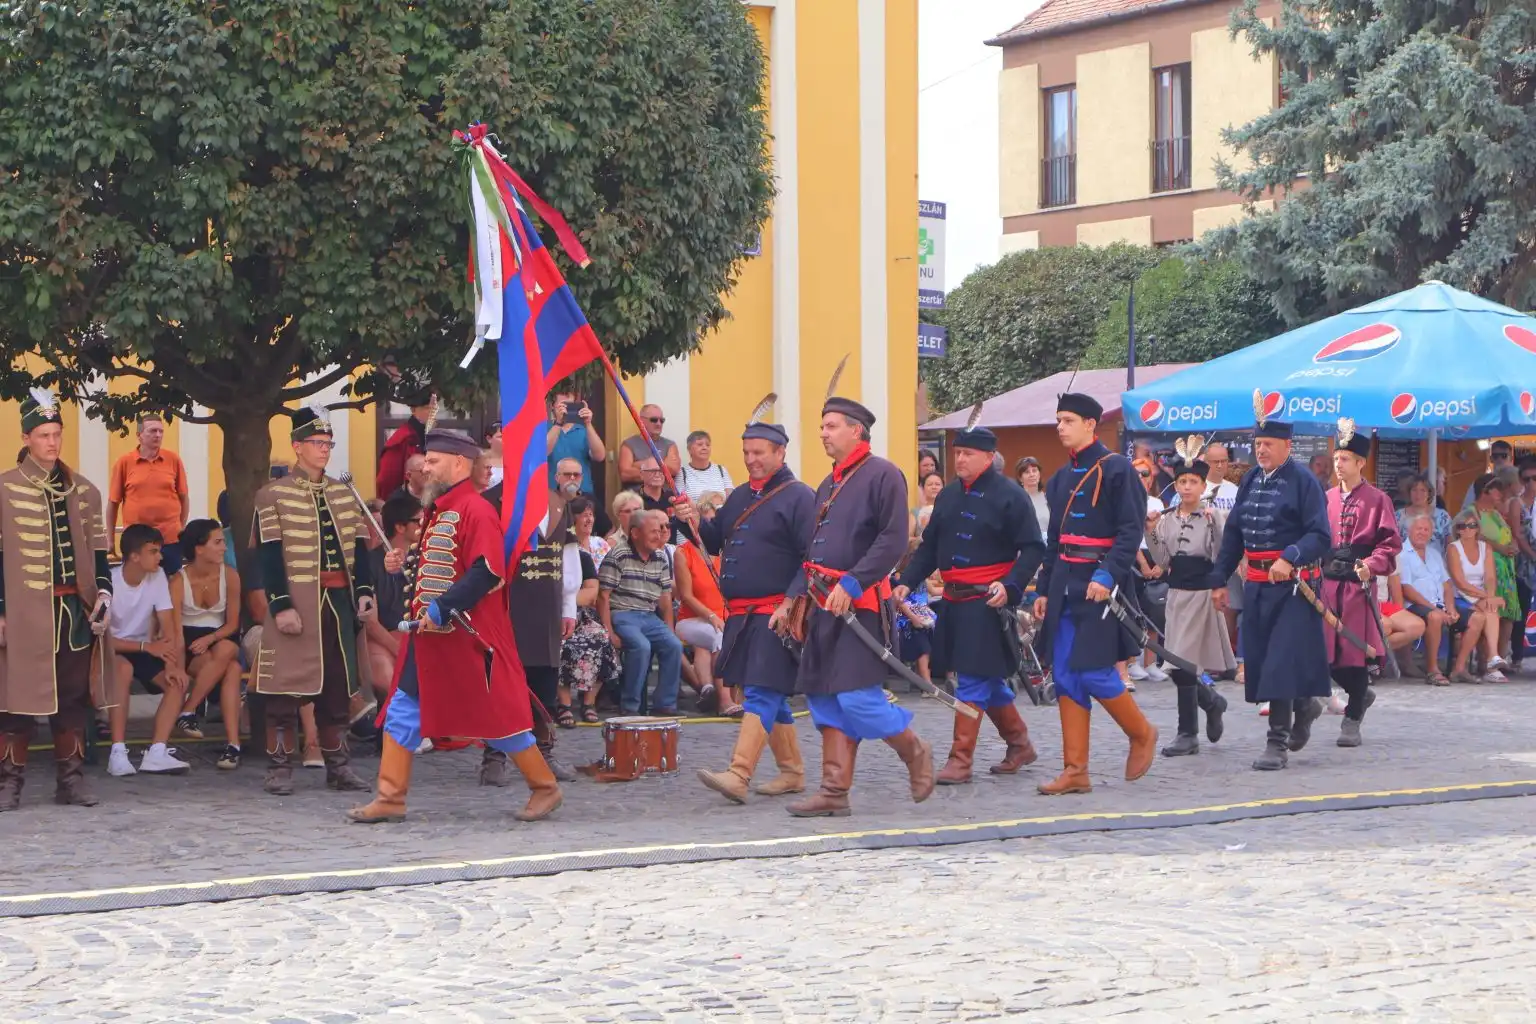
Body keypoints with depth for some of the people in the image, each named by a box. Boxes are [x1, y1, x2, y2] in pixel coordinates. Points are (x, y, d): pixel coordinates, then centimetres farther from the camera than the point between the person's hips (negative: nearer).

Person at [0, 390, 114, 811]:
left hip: (75, 610, 4)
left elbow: (97, 551, 14)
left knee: (74, 695, 6)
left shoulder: (85, 491, 11)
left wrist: (104, 593, 0)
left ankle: (71, 777, 14)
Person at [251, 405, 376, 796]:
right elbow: (269, 555, -8)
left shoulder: (344, 494, 14)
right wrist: (280, 606, -15)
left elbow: (358, 547, 13)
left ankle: (337, 765, 16)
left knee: (338, 685, 8)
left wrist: (364, 592, 1)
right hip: (297, 601, -5)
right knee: (287, 689, -3)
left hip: (339, 602, 5)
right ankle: (279, 767, 3)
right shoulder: (273, 495, -2)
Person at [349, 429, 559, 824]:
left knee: (497, 714, -1)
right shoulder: (437, 510, 15)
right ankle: (390, 798, 9)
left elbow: (487, 572, -23)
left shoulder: (476, 511, -14)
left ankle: (545, 789, 13)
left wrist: (443, 609, -25)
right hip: (431, 636, 9)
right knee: (403, 710, 5)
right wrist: (419, 605, 12)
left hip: (469, 638, -9)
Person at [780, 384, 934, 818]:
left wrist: (851, 584, -21)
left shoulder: (883, 475, -8)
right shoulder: (830, 484, 19)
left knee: (856, 697, -12)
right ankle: (834, 792, 9)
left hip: (860, 603, -9)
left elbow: (893, 542, -16)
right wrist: (795, 598, 13)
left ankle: (915, 752, 11)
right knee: (824, 697, 6)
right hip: (825, 604, 9)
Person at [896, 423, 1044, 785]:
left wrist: (1011, 585, -22)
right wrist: (908, 582, 4)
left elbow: (1032, 548, -9)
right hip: (954, 602, 7)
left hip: (988, 602, -7)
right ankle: (1020, 744, 30)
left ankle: (960, 759, -3)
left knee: (973, 679, -8)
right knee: (987, 677, 15)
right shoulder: (948, 495, 12)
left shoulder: (1010, 496, -8)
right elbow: (930, 545, 16)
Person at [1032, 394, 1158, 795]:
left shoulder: (1116, 469, -7)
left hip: (1098, 585, -7)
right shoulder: (1062, 477, 15)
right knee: (1065, 677, 3)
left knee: (1093, 673, -10)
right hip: (1065, 586, 8)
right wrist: (1045, 591, 16)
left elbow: (1132, 530, -14)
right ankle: (1075, 771, 6)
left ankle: (1142, 734, 15)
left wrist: (1108, 575, -23)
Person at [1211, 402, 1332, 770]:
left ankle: (1277, 743, -5)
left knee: (1282, 661, -10)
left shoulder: (1304, 481, -8)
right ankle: (1304, 706, 35)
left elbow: (1319, 535, -14)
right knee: (1258, 659, 11)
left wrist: (1290, 558, -30)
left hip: (1293, 586, -7)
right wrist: (1220, 579, 15)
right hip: (1256, 586, 7)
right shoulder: (1250, 482, 11)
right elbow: (1233, 533, 17)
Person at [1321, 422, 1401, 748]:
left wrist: (1371, 565, -19)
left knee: (1356, 652, -4)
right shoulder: (1326, 499, 12)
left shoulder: (1378, 500, -1)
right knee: (1328, 651, 2)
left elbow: (1390, 543, -3)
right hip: (1328, 583, 5)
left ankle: (1352, 721, 3)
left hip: (1359, 585, -4)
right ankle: (1361, 694, 29)